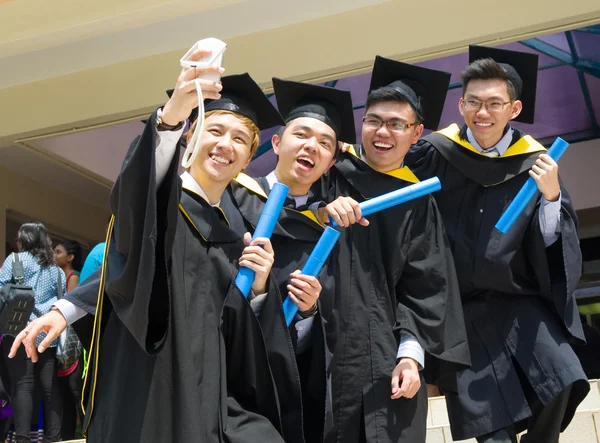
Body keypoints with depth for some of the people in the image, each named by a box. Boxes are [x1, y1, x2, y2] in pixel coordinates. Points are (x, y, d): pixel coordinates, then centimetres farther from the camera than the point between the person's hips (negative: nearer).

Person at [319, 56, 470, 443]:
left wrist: (411, 354, -6)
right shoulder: (331, 174, 7)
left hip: (384, 358, 1)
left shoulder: (418, 202, 11)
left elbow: (425, 288, 6)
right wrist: (322, 214, -16)